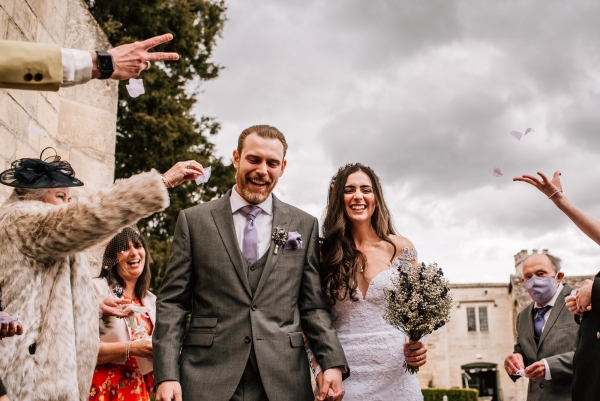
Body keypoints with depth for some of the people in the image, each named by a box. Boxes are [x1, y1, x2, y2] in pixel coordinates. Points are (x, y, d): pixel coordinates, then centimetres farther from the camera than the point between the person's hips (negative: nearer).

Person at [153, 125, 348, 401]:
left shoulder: (304, 226, 7)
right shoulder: (194, 220, 4)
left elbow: (313, 304, 6)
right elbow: (172, 302, 1)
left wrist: (333, 363, -7)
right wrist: (167, 374, -8)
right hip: (207, 378, -1)